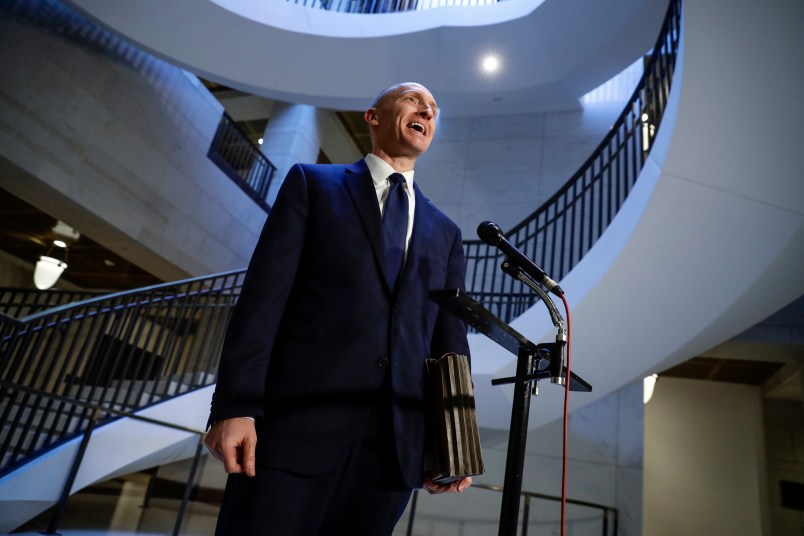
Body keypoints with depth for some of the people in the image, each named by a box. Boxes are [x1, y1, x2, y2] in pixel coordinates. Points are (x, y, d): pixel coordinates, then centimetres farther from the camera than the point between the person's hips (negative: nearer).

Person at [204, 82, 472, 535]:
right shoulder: (312, 183, 9)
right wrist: (235, 406, -10)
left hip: (396, 438, 3)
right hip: (298, 421, -3)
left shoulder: (445, 233, 18)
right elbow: (265, 294, -2)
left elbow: (450, 340, 13)